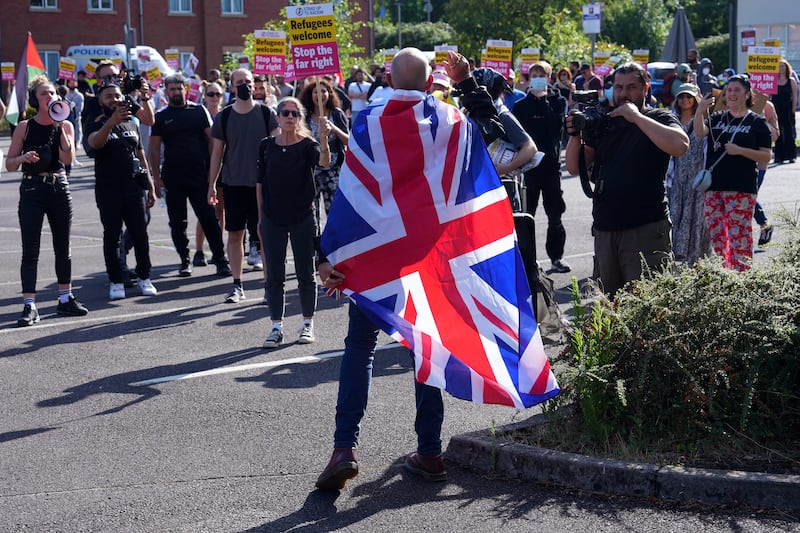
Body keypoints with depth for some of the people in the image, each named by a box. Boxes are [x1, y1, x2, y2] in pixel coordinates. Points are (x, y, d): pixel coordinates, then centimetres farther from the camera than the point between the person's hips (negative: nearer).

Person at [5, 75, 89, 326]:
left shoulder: (65, 125, 4)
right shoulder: (25, 127, -1)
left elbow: (68, 159, -11)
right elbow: (9, 164, -1)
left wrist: (59, 127, -15)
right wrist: (23, 158, -22)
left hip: (59, 188, 3)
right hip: (32, 190, -3)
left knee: (63, 247, 11)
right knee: (30, 250, -6)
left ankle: (65, 298, 23)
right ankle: (29, 305, -7)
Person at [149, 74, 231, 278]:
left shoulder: (199, 111, 5)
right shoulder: (161, 117, 7)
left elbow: (211, 139, 5)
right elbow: (154, 149, 6)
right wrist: (157, 177, -1)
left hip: (199, 174, -2)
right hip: (172, 177, 2)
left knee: (209, 218, -4)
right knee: (177, 222, 7)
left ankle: (220, 259, 0)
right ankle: (185, 260, 17)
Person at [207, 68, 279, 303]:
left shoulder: (266, 113, 1)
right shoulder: (224, 116, 5)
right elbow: (217, 152, 9)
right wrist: (211, 184, 6)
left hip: (261, 183, -2)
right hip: (233, 184, 2)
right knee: (235, 233, 3)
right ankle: (237, 285, 10)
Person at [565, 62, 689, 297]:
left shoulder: (658, 119, 3)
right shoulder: (602, 122, 15)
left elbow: (680, 145, -20)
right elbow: (575, 168, 11)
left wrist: (636, 116, -16)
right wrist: (575, 134, -7)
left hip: (646, 228, -5)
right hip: (605, 230, 5)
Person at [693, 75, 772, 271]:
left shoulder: (757, 122, 3)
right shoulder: (717, 118, 14)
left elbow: (766, 156, 0)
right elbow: (700, 132, -6)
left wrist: (740, 151, -14)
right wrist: (700, 110, -25)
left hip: (741, 189, -5)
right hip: (714, 186, 5)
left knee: (739, 234, -8)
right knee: (715, 233, 7)